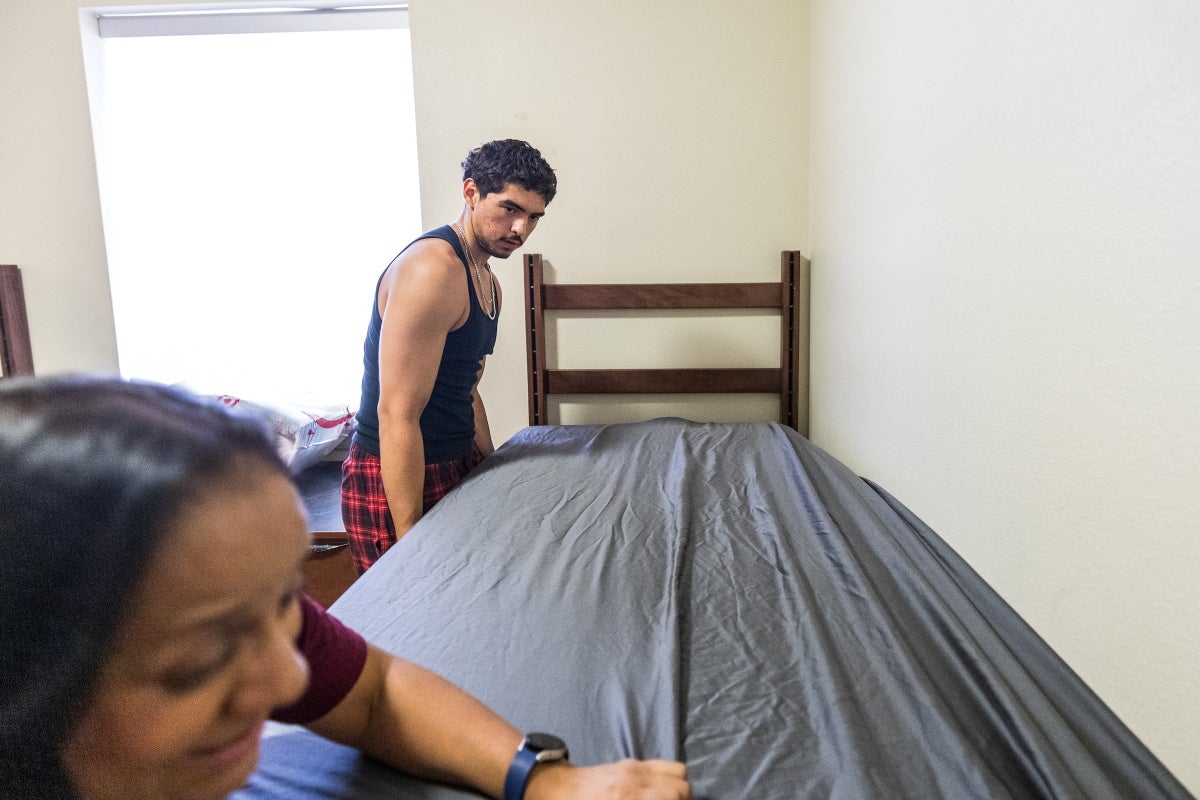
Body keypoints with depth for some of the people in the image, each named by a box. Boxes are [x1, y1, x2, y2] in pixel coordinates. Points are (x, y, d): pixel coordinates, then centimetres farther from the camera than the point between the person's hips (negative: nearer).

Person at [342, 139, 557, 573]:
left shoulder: (489, 284, 11)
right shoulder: (432, 268, -20)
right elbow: (397, 414, -24)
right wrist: (411, 541, -24)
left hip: (459, 467, 9)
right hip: (394, 480, -9)